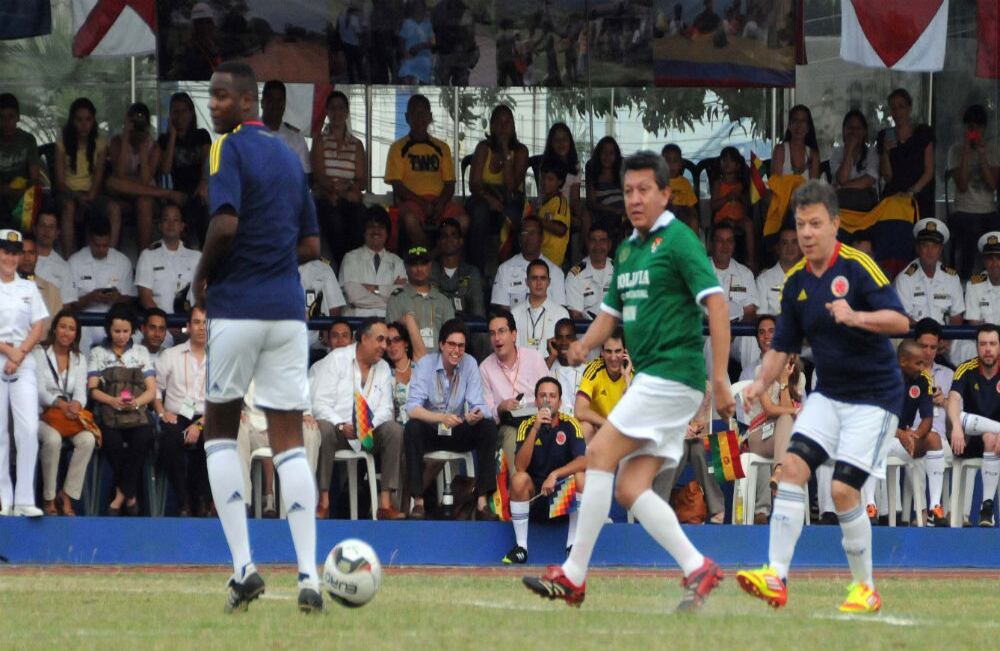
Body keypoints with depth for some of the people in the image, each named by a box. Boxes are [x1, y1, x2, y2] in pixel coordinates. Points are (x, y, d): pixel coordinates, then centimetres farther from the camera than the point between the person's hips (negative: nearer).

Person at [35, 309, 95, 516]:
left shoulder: (80, 359, 15)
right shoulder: (40, 354, 2)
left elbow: (81, 391, 3)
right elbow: (39, 391, -8)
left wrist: (76, 404, -22)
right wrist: (60, 404, -26)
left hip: (70, 415, 4)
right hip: (42, 414, -4)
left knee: (88, 439, -29)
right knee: (53, 439, -37)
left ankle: (67, 495, -22)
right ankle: (49, 498, -25)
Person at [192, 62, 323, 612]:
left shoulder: (229, 149, -8)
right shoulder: (289, 157, 14)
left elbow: (224, 224, -22)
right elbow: (311, 245, 16)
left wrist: (202, 277, -7)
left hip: (236, 307, -5)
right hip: (288, 309, 5)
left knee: (220, 431, 10)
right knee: (288, 441, 4)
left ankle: (242, 564, 0)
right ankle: (308, 575, -7)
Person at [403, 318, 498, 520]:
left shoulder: (469, 363, -6)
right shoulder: (425, 364, -13)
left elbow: (478, 404, -12)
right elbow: (412, 407, -23)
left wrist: (476, 415, -38)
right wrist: (441, 418, -41)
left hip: (459, 433, 2)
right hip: (430, 433, -2)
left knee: (488, 426, -23)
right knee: (412, 427, -33)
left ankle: (482, 502, -26)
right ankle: (418, 502, -31)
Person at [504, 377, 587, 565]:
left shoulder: (569, 424, -6)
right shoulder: (527, 426, -5)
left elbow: (583, 461, -21)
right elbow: (520, 466, -20)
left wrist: (555, 475, -35)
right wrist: (535, 429, -29)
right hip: (534, 494, 0)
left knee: (581, 477, -29)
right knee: (519, 478, -29)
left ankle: (573, 546, -19)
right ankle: (520, 547, -21)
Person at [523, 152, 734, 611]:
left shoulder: (678, 240, -8)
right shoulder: (627, 249, 18)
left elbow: (715, 303, -16)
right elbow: (612, 312, 25)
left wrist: (720, 378, -21)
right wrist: (584, 345, 3)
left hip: (673, 374, -9)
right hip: (651, 377, 9)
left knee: (600, 452, -12)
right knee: (630, 490, 1)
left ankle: (573, 576, -10)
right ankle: (697, 570, 2)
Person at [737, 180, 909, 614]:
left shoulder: (857, 266, -15)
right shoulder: (796, 281, 5)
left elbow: (900, 321, -21)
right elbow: (783, 346, 12)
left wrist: (856, 317, -37)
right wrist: (762, 383, -5)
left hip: (874, 395, -6)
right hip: (828, 394, 6)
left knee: (843, 489, -12)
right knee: (793, 466, -12)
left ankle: (866, 589, 5)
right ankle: (776, 578, -14)